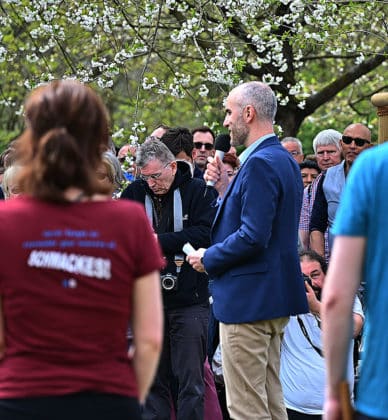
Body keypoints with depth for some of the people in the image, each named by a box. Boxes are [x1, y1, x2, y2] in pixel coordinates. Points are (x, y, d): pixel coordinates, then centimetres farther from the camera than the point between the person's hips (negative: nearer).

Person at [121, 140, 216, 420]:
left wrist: (160, 241, -14)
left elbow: (207, 233, -14)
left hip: (189, 301, -3)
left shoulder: (196, 190, -2)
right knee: (153, 378, 8)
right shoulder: (135, 193, 7)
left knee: (191, 379, -1)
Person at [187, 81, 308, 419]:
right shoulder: (284, 160, 14)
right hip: (276, 297, 11)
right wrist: (226, 187, 8)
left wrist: (208, 258, -11)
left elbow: (253, 237, -24)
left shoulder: (259, 163, -18)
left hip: (247, 298, -11)